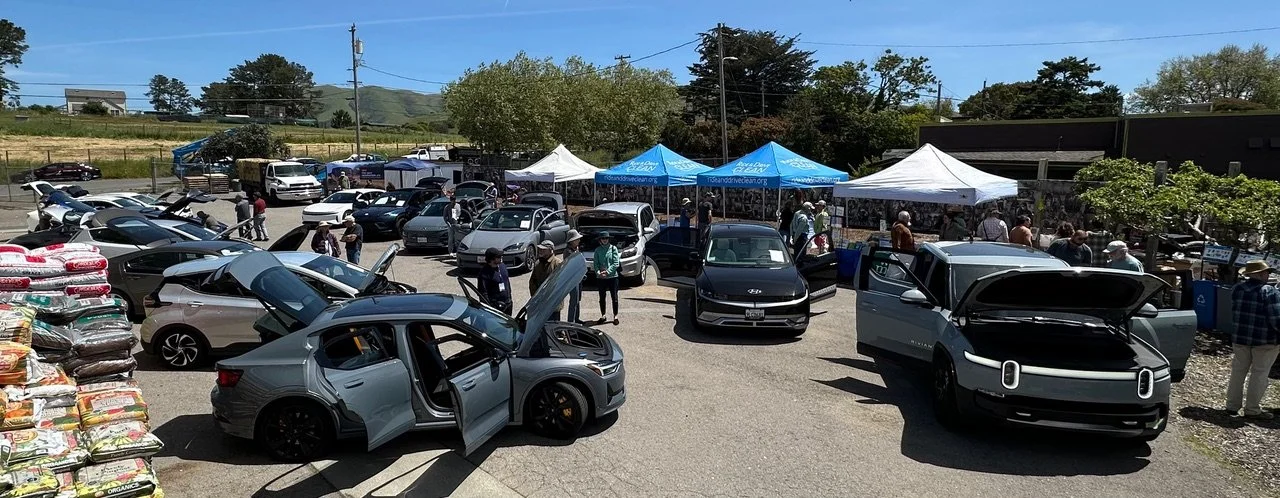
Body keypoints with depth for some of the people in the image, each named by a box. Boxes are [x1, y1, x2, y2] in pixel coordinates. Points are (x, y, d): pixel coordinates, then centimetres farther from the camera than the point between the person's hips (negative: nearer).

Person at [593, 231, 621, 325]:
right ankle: (603, 316, 22)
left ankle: (615, 316, 11)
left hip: (612, 276, -2)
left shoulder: (613, 248, -1)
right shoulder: (598, 250, 5)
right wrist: (598, 272, -14)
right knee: (602, 297, 11)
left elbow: (616, 263, -7)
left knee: (614, 297, 2)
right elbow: (595, 263, 3)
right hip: (600, 277, 3)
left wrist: (608, 271, -16)